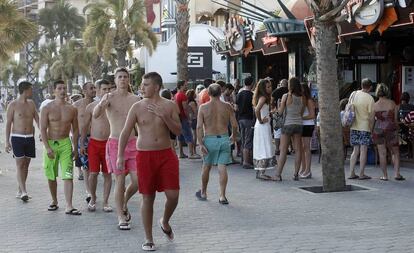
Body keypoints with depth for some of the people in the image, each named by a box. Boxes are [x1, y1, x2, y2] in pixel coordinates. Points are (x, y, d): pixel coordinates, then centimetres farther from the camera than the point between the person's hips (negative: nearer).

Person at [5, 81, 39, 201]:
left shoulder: (31, 103, 9)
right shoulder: (13, 105, -5)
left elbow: (37, 119, 13)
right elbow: (8, 123, -4)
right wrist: (7, 141, -8)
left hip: (30, 138, 5)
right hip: (17, 137, -5)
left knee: (26, 164, 7)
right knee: (20, 164, -10)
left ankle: (20, 191, 17)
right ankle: (24, 192, -16)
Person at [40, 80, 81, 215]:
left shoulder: (72, 109, 4)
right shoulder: (47, 108, -3)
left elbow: (75, 129, 10)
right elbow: (43, 129, -6)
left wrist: (75, 148, 6)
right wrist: (47, 147, -15)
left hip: (66, 143, 0)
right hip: (50, 143, 0)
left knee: (68, 176, -10)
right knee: (51, 177, 11)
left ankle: (69, 206, -13)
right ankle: (54, 201, 29)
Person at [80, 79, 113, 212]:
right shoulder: (91, 107, 2)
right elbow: (85, 126, 8)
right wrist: (82, 144, 5)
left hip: (108, 143, 0)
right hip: (94, 143, 0)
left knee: (107, 174, 4)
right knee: (93, 173, -1)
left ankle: (105, 201, 14)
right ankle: (93, 198, 20)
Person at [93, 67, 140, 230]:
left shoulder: (135, 99, 6)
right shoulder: (109, 98, -5)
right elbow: (95, 115, -22)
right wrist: (102, 104, -42)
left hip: (132, 143, 3)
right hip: (115, 143, -3)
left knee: (137, 181, -1)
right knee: (120, 181, -1)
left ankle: (124, 203, 28)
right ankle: (121, 218, 11)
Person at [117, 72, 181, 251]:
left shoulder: (169, 106, 2)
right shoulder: (137, 107, 0)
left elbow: (178, 131, -3)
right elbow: (125, 132, 0)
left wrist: (163, 115, -16)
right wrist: (120, 155, -8)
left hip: (166, 154, 1)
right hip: (145, 155, -1)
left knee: (173, 195, -5)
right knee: (148, 198, 3)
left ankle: (165, 222, 28)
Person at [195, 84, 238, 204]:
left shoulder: (203, 107, -4)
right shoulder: (227, 106, 0)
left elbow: (199, 127, -10)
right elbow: (234, 124, 0)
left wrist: (201, 143, -8)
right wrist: (234, 136, 18)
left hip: (210, 139, -1)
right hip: (224, 139, 1)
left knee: (206, 167, 14)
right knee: (222, 168, 2)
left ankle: (203, 193, 29)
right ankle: (222, 196, -1)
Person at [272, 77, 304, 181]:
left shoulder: (286, 96, -10)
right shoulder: (302, 98, 1)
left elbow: (280, 111, -7)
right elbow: (302, 113, 8)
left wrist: (277, 106, 12)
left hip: (288, 123, -3)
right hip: (298, 123, 3)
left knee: (283, 150, -1)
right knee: (298, 149, 7)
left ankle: (278, 174, -1)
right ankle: (296, 174, 8)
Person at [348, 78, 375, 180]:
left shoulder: (353, 94, 3)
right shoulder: (370, 99, -13)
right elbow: (371, 116, -11)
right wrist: (371, 128, -1)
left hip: (354, 126, 5)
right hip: (364, 127, -5)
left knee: (355, 150, 11)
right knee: (363, 150, 0)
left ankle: (352, 173, 8)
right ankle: (362, 174, 1)